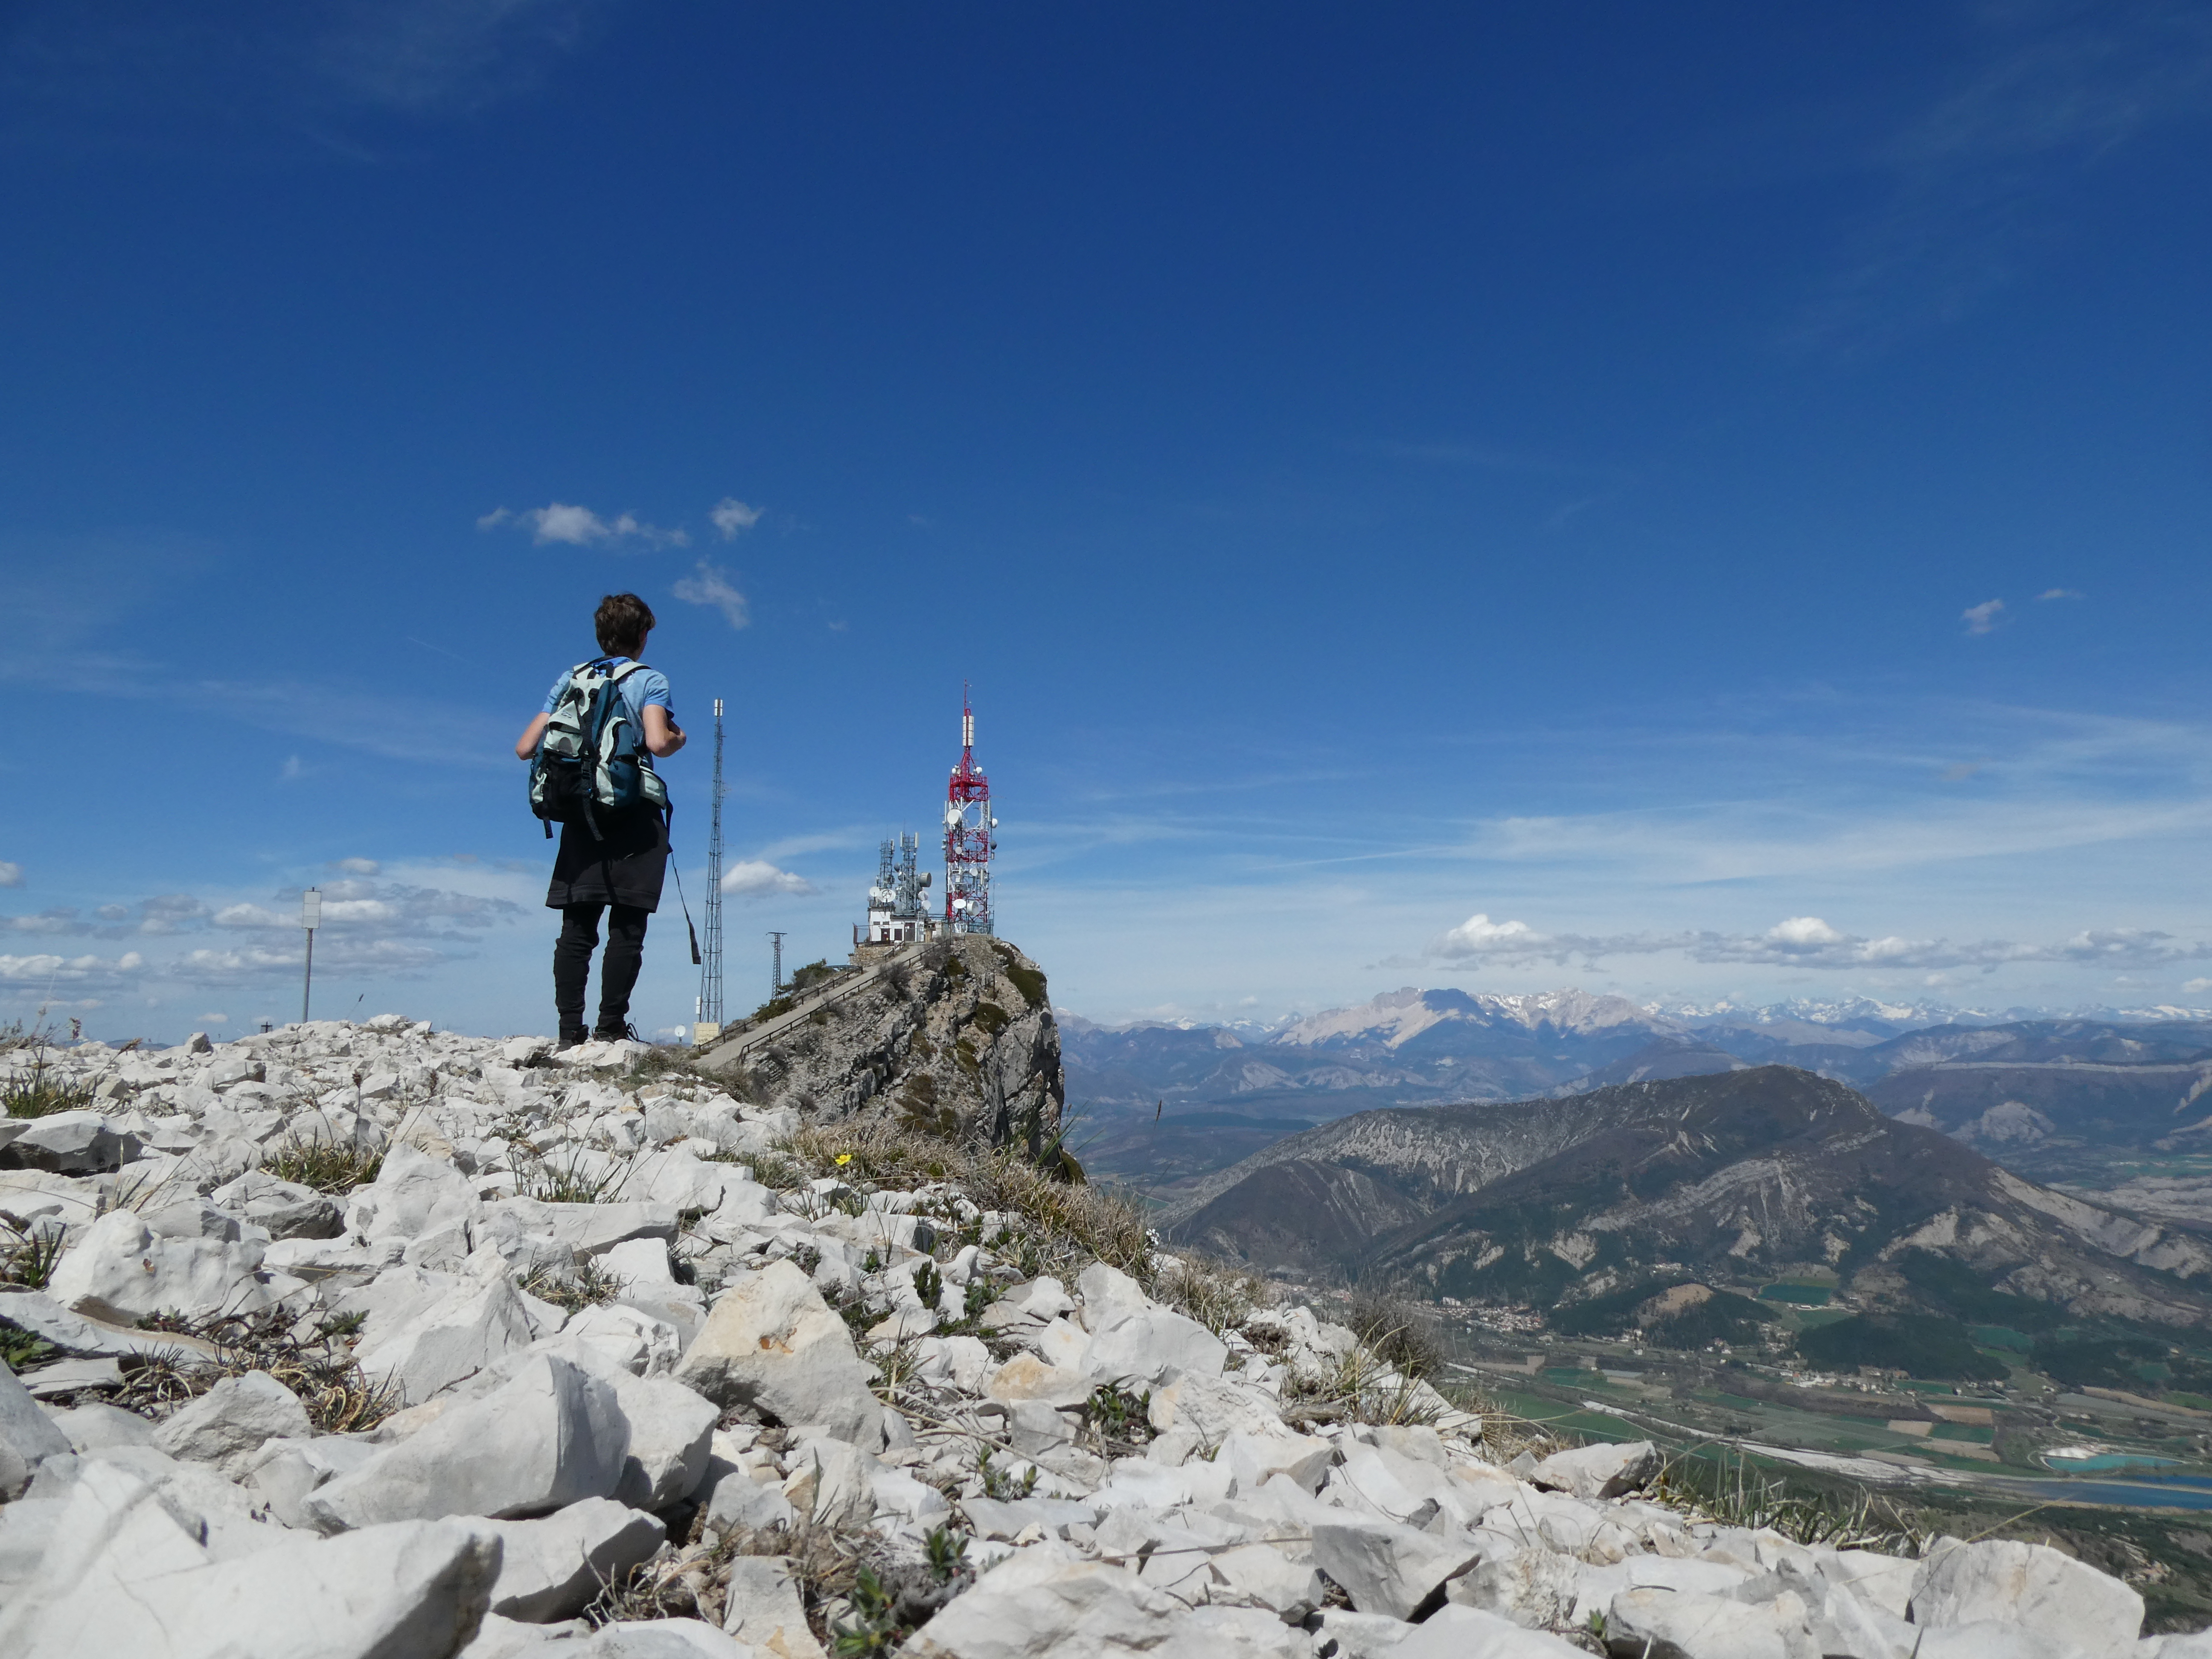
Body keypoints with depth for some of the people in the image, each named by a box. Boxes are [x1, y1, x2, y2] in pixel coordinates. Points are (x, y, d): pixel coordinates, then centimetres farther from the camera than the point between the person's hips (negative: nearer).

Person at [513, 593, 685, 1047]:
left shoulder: (569, 678, 12)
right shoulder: (650, 680, 0)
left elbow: (526, 748, 8)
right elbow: (657, 742, -18)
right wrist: (678, 740, 4)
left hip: (580, 816, 4)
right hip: (634, 817, -4)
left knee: (577, 928, 4)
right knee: (627, 927, -2)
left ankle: (570, 1029, 2)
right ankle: (611, 1025, -5)